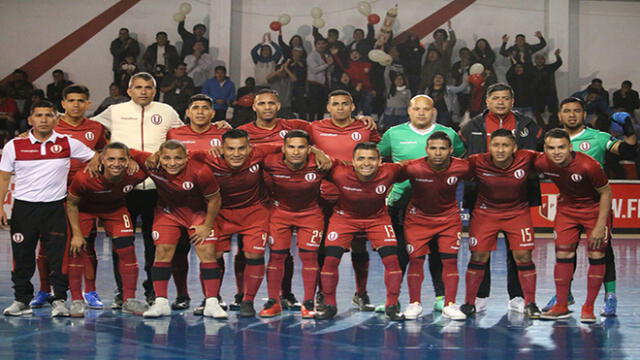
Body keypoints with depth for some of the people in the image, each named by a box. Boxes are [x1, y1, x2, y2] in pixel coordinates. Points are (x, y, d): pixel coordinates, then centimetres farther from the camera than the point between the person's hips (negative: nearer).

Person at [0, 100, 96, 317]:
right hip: (23, 207, 1)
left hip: (55, 207, -1)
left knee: (59, 256, -5)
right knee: (22, 257, 5)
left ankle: (59, 301, 2)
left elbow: (95, 159, 13)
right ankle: (21, 300, 18)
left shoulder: (68, 144, 1)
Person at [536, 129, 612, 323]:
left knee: (596, 256, -7)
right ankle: (562, 306, 10)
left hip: (595, 208, -4)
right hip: (566, 208, 4)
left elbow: (606, 193, -18)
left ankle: (588, 308, 4)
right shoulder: (542, 164, -19)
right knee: (563, 255, 0)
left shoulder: (588, 165, -31)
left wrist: (600, 226, -18)